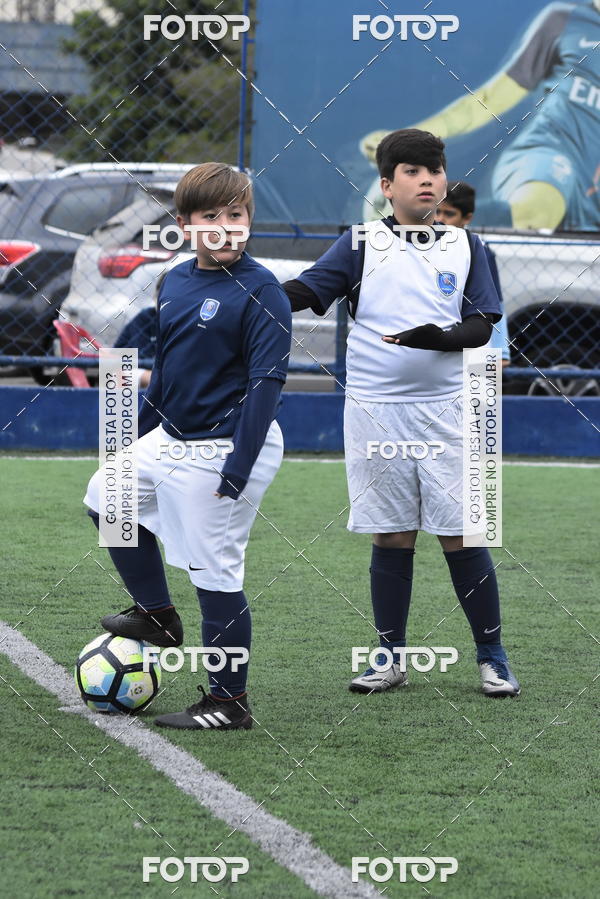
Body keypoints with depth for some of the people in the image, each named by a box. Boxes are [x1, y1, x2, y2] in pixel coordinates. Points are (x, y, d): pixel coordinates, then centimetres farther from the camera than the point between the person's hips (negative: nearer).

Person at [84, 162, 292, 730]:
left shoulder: (260, 291, -16)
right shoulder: (175, 282, 8)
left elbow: (266, 380, -19)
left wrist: (238, 469, -23)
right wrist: (142, 433, 25)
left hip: (222, 453, -9)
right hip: (169, 440, 9)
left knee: (215, 575, -6)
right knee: (106, 497, 23)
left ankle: (229, 702, 2)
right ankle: (155, 614, 35)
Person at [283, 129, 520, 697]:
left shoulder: (465, 246, 8)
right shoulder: (361, 244, 4)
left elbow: (481, 326, 3)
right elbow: (305, 290, -4)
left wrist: (440, 337, -17)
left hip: (444, 410, 0)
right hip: (375, 410, 0)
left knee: (461, 534, -2)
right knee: (391, 536, 5)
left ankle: (492, 659, 7)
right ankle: (391, 659, 15)